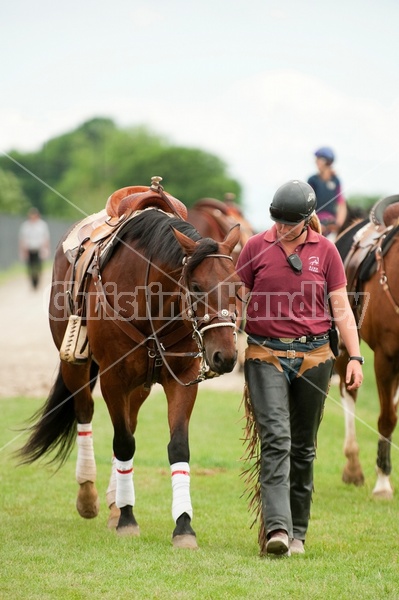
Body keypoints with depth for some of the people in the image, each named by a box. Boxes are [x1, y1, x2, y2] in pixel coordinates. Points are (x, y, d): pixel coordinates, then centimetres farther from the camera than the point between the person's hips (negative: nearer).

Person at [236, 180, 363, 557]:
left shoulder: (325, 251, 4)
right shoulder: (256, 247, 2)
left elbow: (341, 309, 5)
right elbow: (238, 301, 5)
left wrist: (355, 357, -2)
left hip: (313, 356, 2)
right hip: (265, 355, -2)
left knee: (303, 447, 8)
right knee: (275, 439, -14)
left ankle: (297, 531, 18)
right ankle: (276, 528, -22)